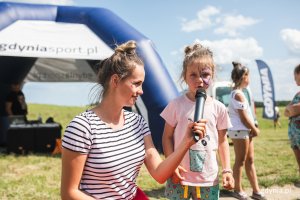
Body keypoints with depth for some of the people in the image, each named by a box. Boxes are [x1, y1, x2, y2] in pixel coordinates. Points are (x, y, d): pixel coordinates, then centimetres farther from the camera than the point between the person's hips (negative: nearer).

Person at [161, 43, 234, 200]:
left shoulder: (218, 108, -1)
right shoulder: (176, 105, -5)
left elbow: (222, 141, 7)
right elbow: (167, 136, 0)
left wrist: (227, 170, 0)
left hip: (208, 179, 2)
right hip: (180, 176, -1)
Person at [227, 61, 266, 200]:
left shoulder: (236, 92, 15)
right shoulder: (238, 94, -16)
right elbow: (244, 117, -18)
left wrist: (253, 129, 5)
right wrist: (255, 129, -5)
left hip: (245, 130, 10)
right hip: (240, 131, -10)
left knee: (250, 160, 11)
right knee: (241, 161, 1)